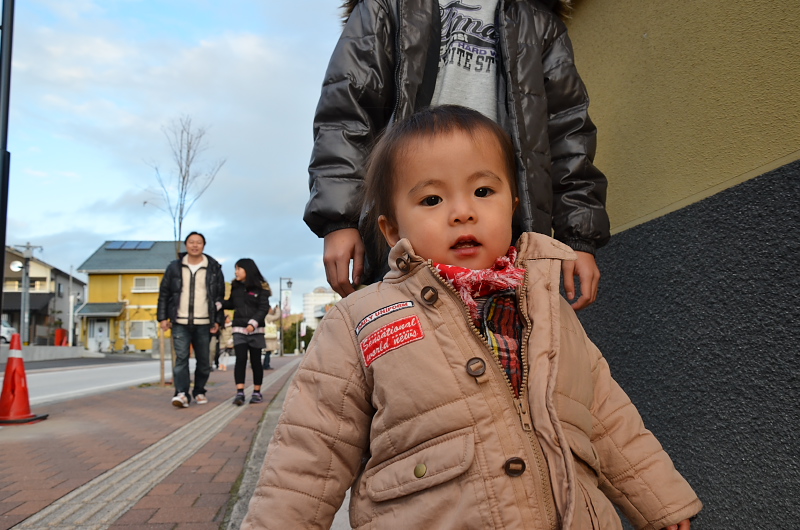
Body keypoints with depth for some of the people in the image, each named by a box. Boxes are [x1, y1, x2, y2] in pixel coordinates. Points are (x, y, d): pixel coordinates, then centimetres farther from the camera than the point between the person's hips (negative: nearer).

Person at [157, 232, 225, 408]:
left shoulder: (214, 269, 5)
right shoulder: (174, 267, 7)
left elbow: (220, 296, 7)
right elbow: (164, 294, 10)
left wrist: (217, 320, 2)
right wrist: (163, 317, 3)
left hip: (204, 324, 1)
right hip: (180, 323, 0)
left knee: (203, 360, 6)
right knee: (181, 357, -11)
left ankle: (199, 391, 20)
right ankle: (182, 394, -13)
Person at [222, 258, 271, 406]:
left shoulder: (260, 288, -4)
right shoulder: (236, 287, 9)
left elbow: (264, 308, -9)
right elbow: (231, 303, 20)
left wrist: (253, 323, -20)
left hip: (255, 329, -2)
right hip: (239, 329, 2)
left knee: (255, 361, 6)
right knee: (240, 359, -8)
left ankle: (257, 392, 15)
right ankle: (239, 393, -11)